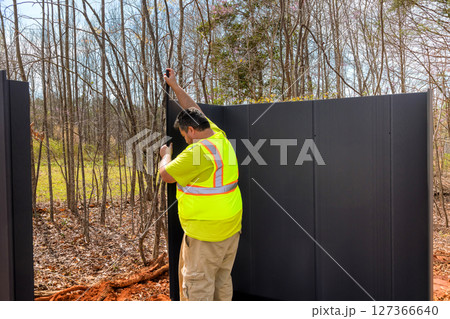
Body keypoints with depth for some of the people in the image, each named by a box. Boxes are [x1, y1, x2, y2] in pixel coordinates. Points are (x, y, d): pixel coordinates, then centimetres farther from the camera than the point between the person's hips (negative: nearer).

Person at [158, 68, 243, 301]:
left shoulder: (198, 151, -21)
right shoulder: (219, 136, 4)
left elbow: (166, 175, -12)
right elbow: (194, 110, 16)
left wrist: (166, 155, 8)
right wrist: (174, 86, 23)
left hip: (205, 231, -9)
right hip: (231, 225, 9)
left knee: (198, 283, 6)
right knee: (222, 280, 20)